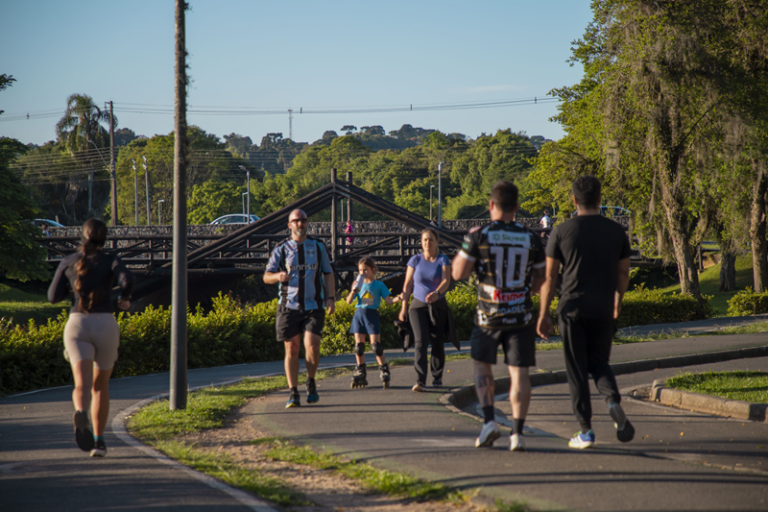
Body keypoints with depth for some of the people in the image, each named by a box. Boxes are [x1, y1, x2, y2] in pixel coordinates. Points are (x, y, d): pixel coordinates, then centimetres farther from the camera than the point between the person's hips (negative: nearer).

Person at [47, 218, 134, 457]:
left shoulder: (68, 262, 8)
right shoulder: (111, 260, 2)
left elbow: (54, 296, 13)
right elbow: (127, 279, -19)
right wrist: (125, 299, 2)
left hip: (77, 326, 0)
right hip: (105, 327, 0)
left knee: (82, 386, -15)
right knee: (100, 386, 20)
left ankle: (81, 415, -50)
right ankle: (99, 440, 16)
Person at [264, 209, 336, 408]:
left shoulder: (318, 246, 10)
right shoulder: (281, 249, 5)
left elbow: (328, 274, 15)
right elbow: (266, 276, 3)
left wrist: (330, 298, 3)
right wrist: (278, 276, -20)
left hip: (313, 307, 0)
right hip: (289, 307, 0)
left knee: (312, 345, -15)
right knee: (291, 350, -1)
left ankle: (311, 382, 10)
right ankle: (293, 393, 4)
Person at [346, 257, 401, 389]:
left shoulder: (379, 285, 2)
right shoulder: (359, 284, 9)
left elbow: (388, 300, -3)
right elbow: (349, 301, 5)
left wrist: (398, 298, -23)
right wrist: (353, 291, -12)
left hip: (372, 315, -3)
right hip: (359, 314, 3)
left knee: (376, 345, -10)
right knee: (359, 346, 3)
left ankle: (384, 371, -1)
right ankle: (360, 373, 12)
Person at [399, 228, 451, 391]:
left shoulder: (443, 260, -3)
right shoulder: (415, 260, 0)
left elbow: (446, 281, -17)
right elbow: (407, 285, 4)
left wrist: (436, 293, -37)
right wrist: (404, 307, 1)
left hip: (438, 306, 0)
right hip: (418, 305, 0)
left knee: (437, 342, 5)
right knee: (420, 341, -14)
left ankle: (437, 377, 25)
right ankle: (420, 381, -19)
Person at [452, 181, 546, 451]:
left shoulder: (478, 236, -8)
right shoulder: (531, 239, 0)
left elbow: (458, 273, -3)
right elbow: (540, 282, 7)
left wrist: (466, 244, 11)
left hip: (488, 316, -1)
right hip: (521, 316, 1)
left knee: (482, 366, 18)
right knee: (519, 373, 2)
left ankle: (489, 421, 3)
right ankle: (517, 432, -6)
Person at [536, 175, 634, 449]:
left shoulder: (562, 232, -4)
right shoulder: (616, 231, 3)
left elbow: (549, 277, -4)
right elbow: (623, 273, 12)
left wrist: (543, 314, 3)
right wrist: (618, 301, 30)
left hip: (572, 309, -2)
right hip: (603, 311, 2)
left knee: (577, 370, 6)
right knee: (599, 362, 18)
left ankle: (586, 431, 4)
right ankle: (613, 401, -12)